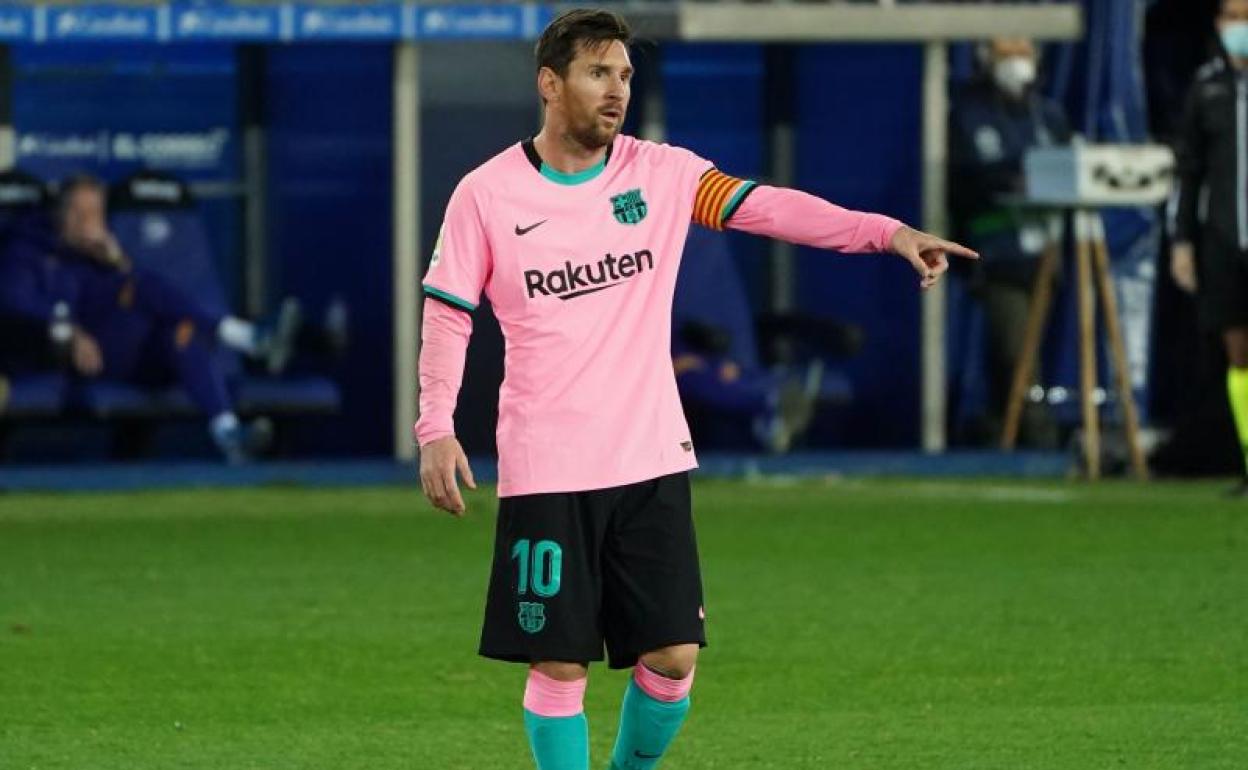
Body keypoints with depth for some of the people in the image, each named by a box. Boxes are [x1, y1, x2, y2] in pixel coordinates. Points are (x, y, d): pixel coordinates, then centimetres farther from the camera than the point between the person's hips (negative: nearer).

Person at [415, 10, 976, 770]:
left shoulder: (663, 173, 3)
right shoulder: (487, 194, -3)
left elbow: (769, 207, -5)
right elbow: (447, 315, 2)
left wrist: (888, 231, -17)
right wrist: (436, 430, -8)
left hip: (652, 462, 2)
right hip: (545, 472, -2)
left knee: (673, 657, -1)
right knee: (559, 665, -2)